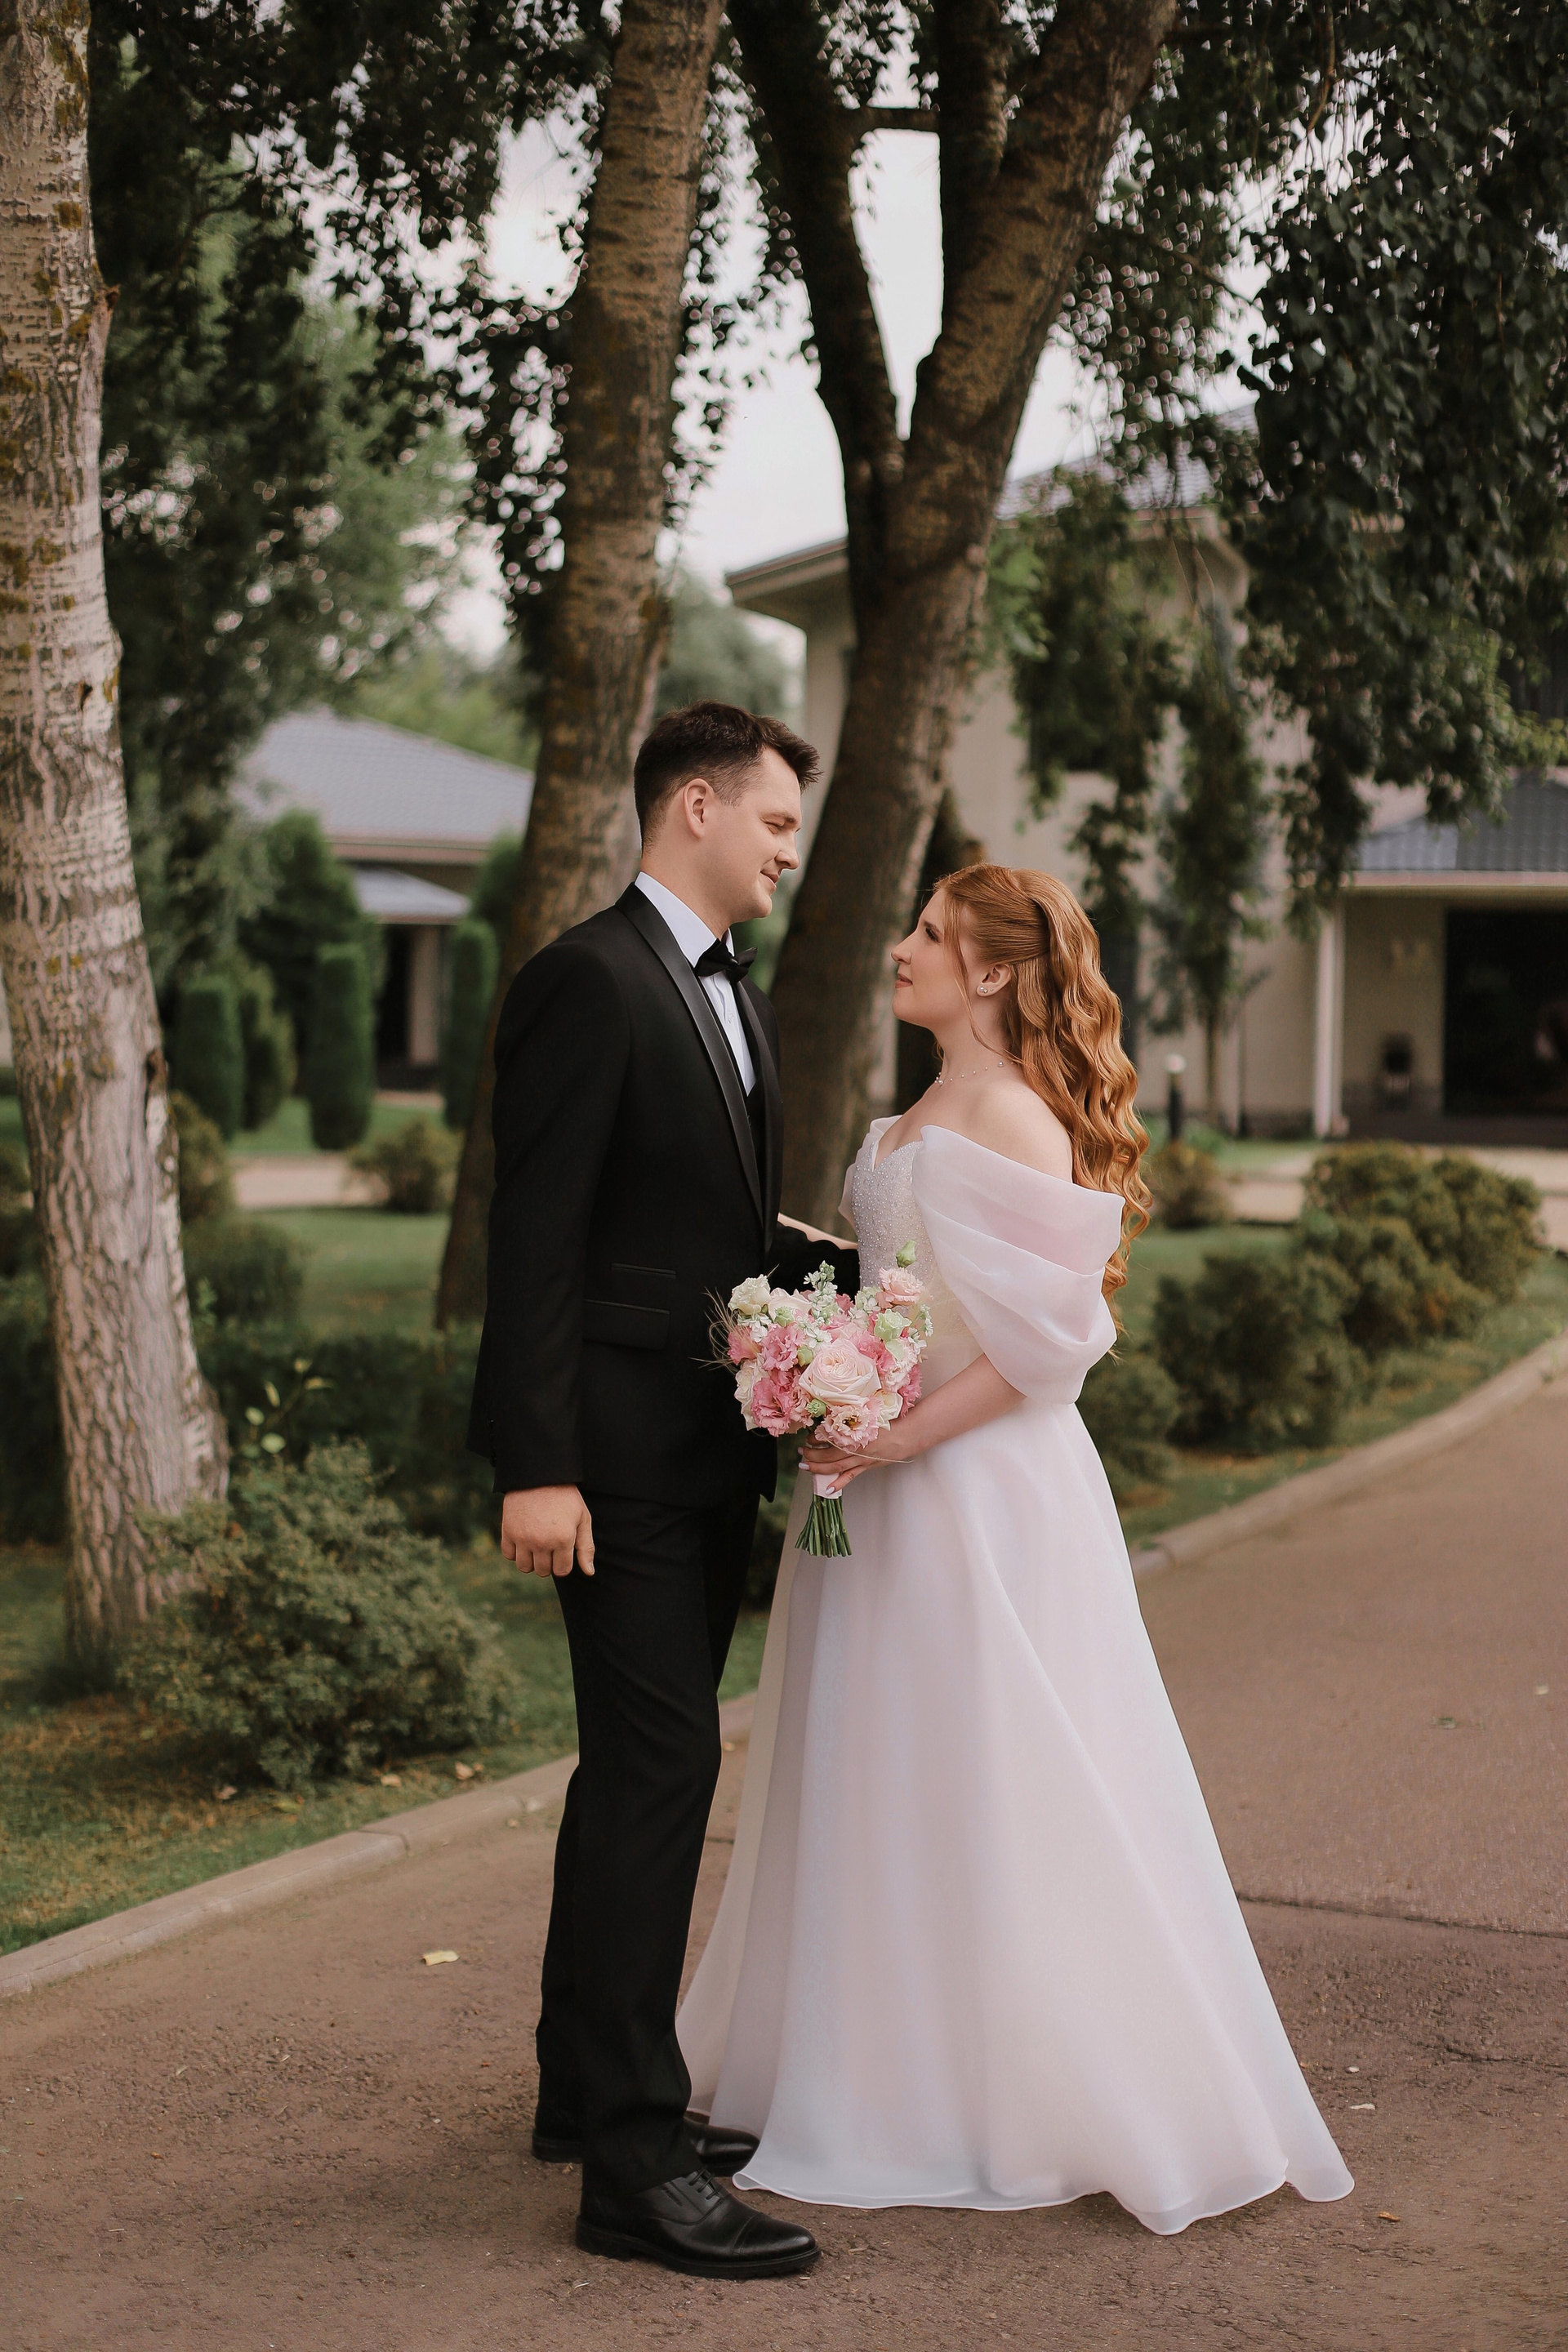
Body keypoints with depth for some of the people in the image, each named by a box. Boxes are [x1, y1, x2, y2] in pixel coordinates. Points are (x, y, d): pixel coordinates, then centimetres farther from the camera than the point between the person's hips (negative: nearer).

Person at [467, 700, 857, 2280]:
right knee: (659, 1764, -9)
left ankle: (587, 2090, 29)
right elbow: (537, 1242, -17)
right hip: (621, 1452, -9)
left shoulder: (736, 1000, 17)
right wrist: (536, 1467, -22)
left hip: (713, 1453, 9)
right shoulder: (587, 981, -12)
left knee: (641, 1767, 16)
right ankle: (634, 2161, -3)